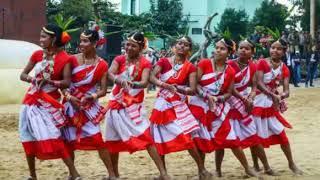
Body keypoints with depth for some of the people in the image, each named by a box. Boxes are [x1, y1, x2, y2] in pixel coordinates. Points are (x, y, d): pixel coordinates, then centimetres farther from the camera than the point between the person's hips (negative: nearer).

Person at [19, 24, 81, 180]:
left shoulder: (64, 58, -9)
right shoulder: (37, 55, 4)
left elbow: (67, 83, -13)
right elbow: (22, 75, 9)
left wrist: (49, 81, -26)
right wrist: (31, 79, -12)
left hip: (49, 102, -5)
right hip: (31, 100, 5)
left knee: (53, 138, -15)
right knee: (28, 139, 8)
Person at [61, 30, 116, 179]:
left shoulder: (102, 65, -4)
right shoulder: (73, 60, -2)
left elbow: (103, 90, -2)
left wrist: (90, 97, -18)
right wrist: (69, 96, -17)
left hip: (88, 106, -2)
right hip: (71, 105, 2)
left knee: (97, 139, -11)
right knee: (69, 141, 6)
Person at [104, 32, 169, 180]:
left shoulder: (145, 63, -5)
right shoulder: (119, 59, 0)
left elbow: (145, 83, -20)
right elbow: (110, 74, -17)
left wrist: (132, 84, -41)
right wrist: (120, 80, -39)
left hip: (134, 105, -3)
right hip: (116, 103, 3)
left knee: (145, 137, -13)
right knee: (113, 139, 10)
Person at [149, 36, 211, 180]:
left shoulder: (190, 67, -1)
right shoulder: (164, 62, 0)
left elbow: (193, 90, -9)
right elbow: (152, 78, -12)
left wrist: (178, 88, -26)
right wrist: (167, 86, -26)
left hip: (178, 105, -2)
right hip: (162, 104, 2)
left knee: (185, 137, -15)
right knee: (159, 140, 6)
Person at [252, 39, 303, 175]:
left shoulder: (284, 69, 2)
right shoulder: (262, 63, -10)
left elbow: (286, 91, -6)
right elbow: (259, 83, -22)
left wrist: (280, 96, -30)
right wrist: (273, 95, -34)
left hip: (272, 105, 4)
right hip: (258, 103, -4)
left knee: (282, 135, 6)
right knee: (256, 136, 2)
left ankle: (291, 164, 20)